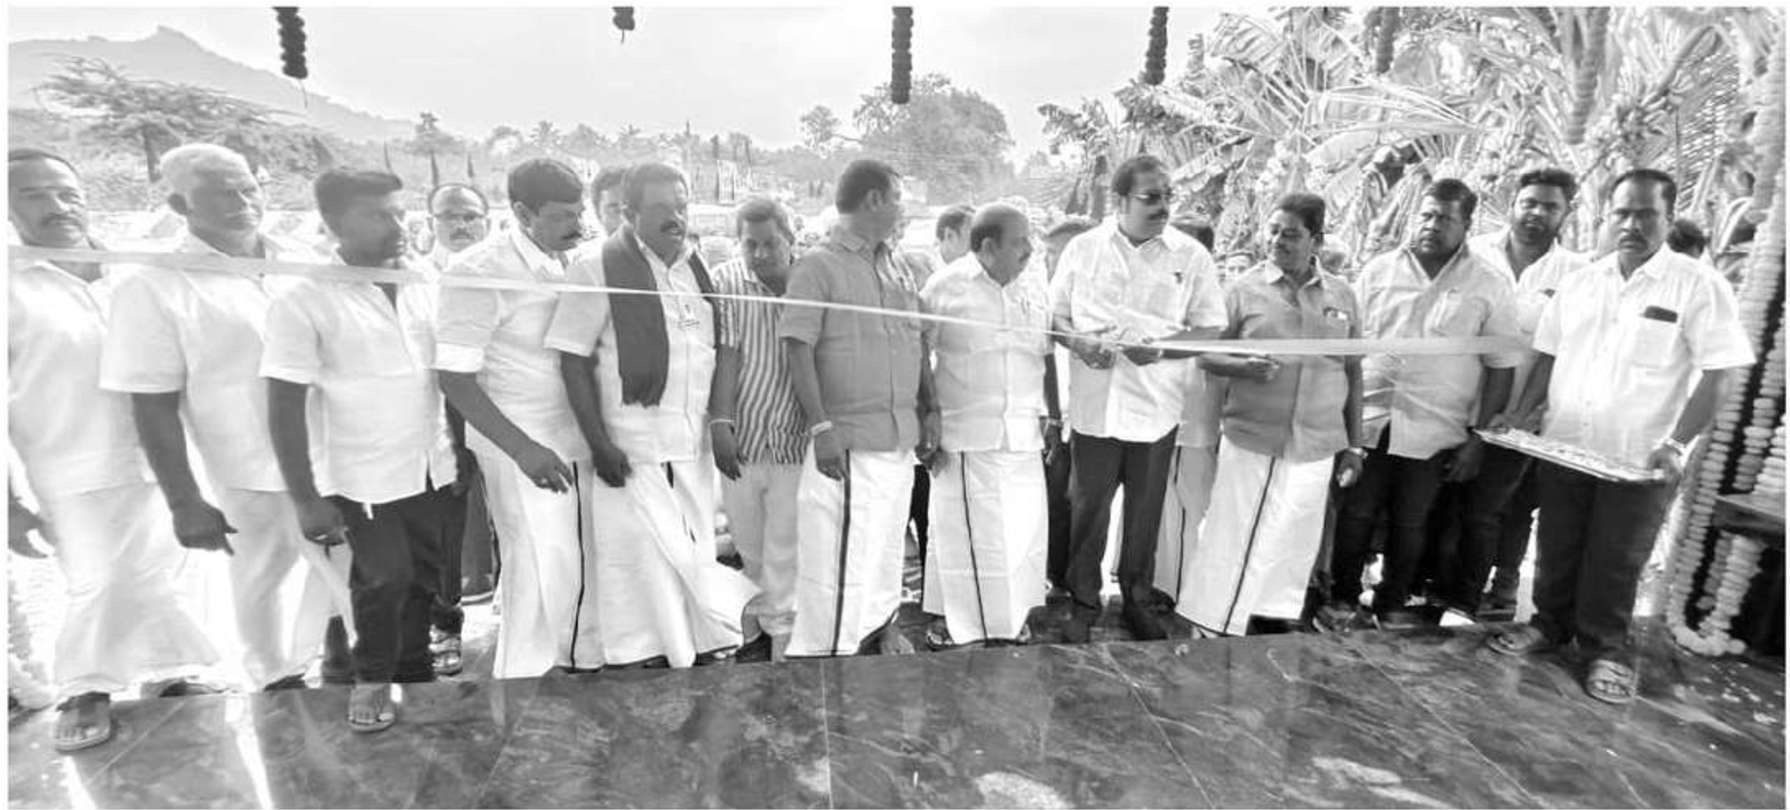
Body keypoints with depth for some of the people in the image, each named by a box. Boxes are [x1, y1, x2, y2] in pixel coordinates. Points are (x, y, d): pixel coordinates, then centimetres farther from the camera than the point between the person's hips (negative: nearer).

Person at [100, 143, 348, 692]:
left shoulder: (302, 263, 1)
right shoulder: (154, 289, -10)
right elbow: (153, 406, -9)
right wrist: (184, 503, -12)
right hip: (252, 468, -3)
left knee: (344, 562, 17)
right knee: (263, 575, 15)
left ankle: (337, 647, 43)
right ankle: (278, 678, 37)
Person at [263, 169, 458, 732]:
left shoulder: (423, 287, 1)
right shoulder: (304, 301, -12)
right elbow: (285, 408, -11)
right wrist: (305, 499, -12)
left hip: (433, 469, 4)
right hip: (363, 479, -4)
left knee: (426, 578, 15)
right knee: (385, 581, 6)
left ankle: (413, 670, 39)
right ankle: (372, 679, 34)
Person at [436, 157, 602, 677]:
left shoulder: (575, 263, 3)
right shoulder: (480, 271, -14)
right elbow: (453, 377, -13)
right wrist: (523, 449, -19)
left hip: (582, 440, 6)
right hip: (523, 447, -5)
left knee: (588, 563, 14)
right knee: (543, 573, 2)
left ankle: (583, 661, 35)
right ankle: (523, 677, 25)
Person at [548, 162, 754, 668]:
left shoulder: (695, 267, 10)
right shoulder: (599, 269, -8)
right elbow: (573, 360, -9)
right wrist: (598, 443, -13)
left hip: (694, 446, 5)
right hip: (632, 450, -5)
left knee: (695, 558, 12)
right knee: (642, 561, 3)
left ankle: (704, 651, 28)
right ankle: (639, 659, 21)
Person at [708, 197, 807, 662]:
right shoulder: (725, 282, -2)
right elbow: (726, 353, -8)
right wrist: (721, 422, -16)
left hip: (795, 442, -1)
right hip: (741, 441, 1)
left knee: (784, 551, 5)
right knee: (748, 547, 15)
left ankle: (781, 640, 21)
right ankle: (759, 624, 37)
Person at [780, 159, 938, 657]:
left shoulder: (898, 270, 13)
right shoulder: (818, 268, -7)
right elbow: (799, 351, -13)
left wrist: (930, 411, 14)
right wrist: (821, 427, -19)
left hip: (902, 435, 7)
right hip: (848, 439, -7)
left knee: (888, 541, 18)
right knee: (837, 554, -2)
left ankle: (881, 622, 35)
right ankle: (825, 651, 12)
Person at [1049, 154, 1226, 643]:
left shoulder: (1191, 256, 0)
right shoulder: (1083, 248, 2)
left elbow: (1210, 329, 2)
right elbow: (1056, 315, 8)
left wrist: (1162, 349, -16)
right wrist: (1079, 342, -13)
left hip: (1155, 406, 0)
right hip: (1094, 404, 0)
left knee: (1145, 513, 13)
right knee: (1087, 508, 8)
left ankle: (1137, 601, 33)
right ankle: (1083, 604, 26)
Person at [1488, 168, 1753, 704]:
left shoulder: (1699, 285, -6)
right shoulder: (1579, 282, 6)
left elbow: (1718, 373, -9)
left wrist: (1678, 443, -19)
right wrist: (1524, 412, -1)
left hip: (1640, 457, -3)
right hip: (1563, 444, 4)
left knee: (1616, 559, 6)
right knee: (1557, 548, 14)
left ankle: (1607, 648, 23)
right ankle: (1551, 624, 31)